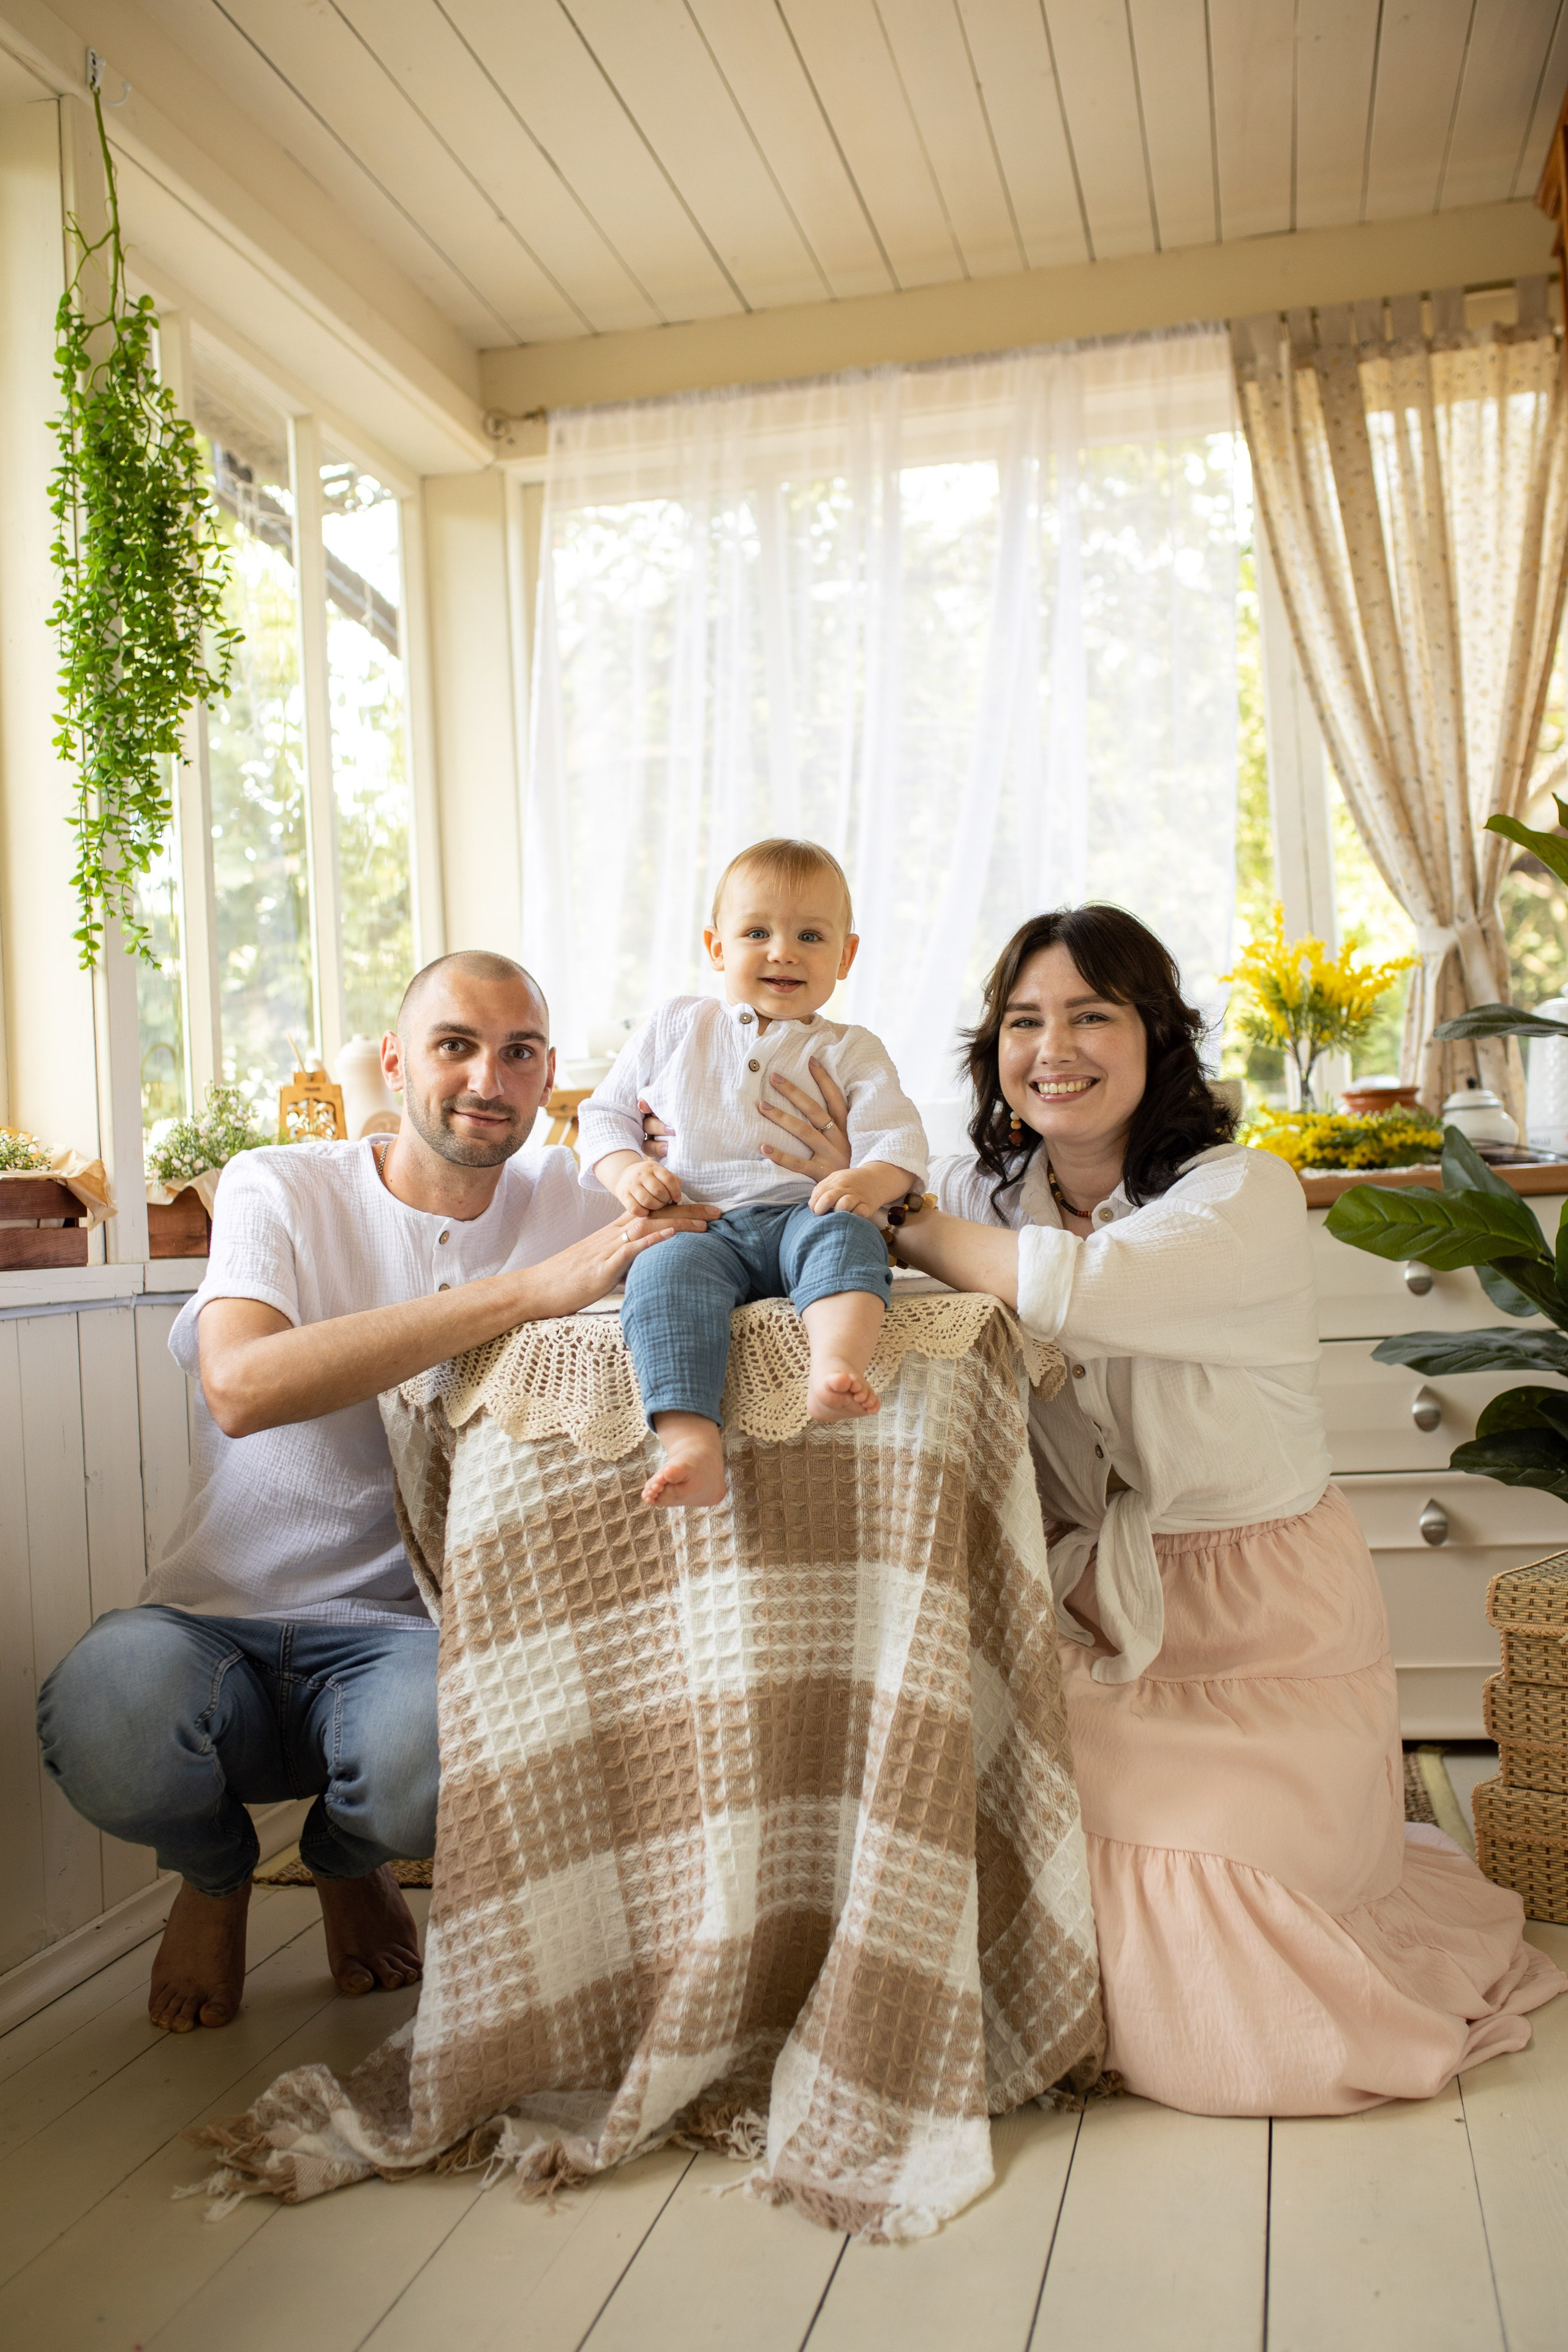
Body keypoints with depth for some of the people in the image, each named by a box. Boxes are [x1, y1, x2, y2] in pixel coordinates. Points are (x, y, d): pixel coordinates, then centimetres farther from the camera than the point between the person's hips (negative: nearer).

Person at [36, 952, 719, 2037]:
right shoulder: (281, 1190, -5)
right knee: (104, 1719, -33)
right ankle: (215, 1869, 8)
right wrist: (529, 1290, -29)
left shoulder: (567, 1202, 4)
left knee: (446, 1747, -33)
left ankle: (350, 1862, 10)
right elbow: (241, 1388, -24)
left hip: (400, 1632, 1)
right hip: (215, 1623, -1)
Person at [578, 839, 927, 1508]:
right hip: (696, 1223, 0)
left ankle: (836, 1366, -59)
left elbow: (898, 1135, 4)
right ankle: (691, 1439, -49)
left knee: (845, 1233, -34)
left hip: (800, 1216, 1)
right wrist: (625, 1169, -3)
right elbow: (604, 1112, 20)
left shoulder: (850, 1051, 16)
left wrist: (872, 1178, -21)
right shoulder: (673, 1027, 18)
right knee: (665, 1271, -34)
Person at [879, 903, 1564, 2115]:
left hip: (1261, 1631, -5)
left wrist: (900, 1223, -20)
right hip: (1091, 1614, 5)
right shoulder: (983, 1192, 3)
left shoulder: (1247, 1196, -16)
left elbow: (1075, 1288, -32)